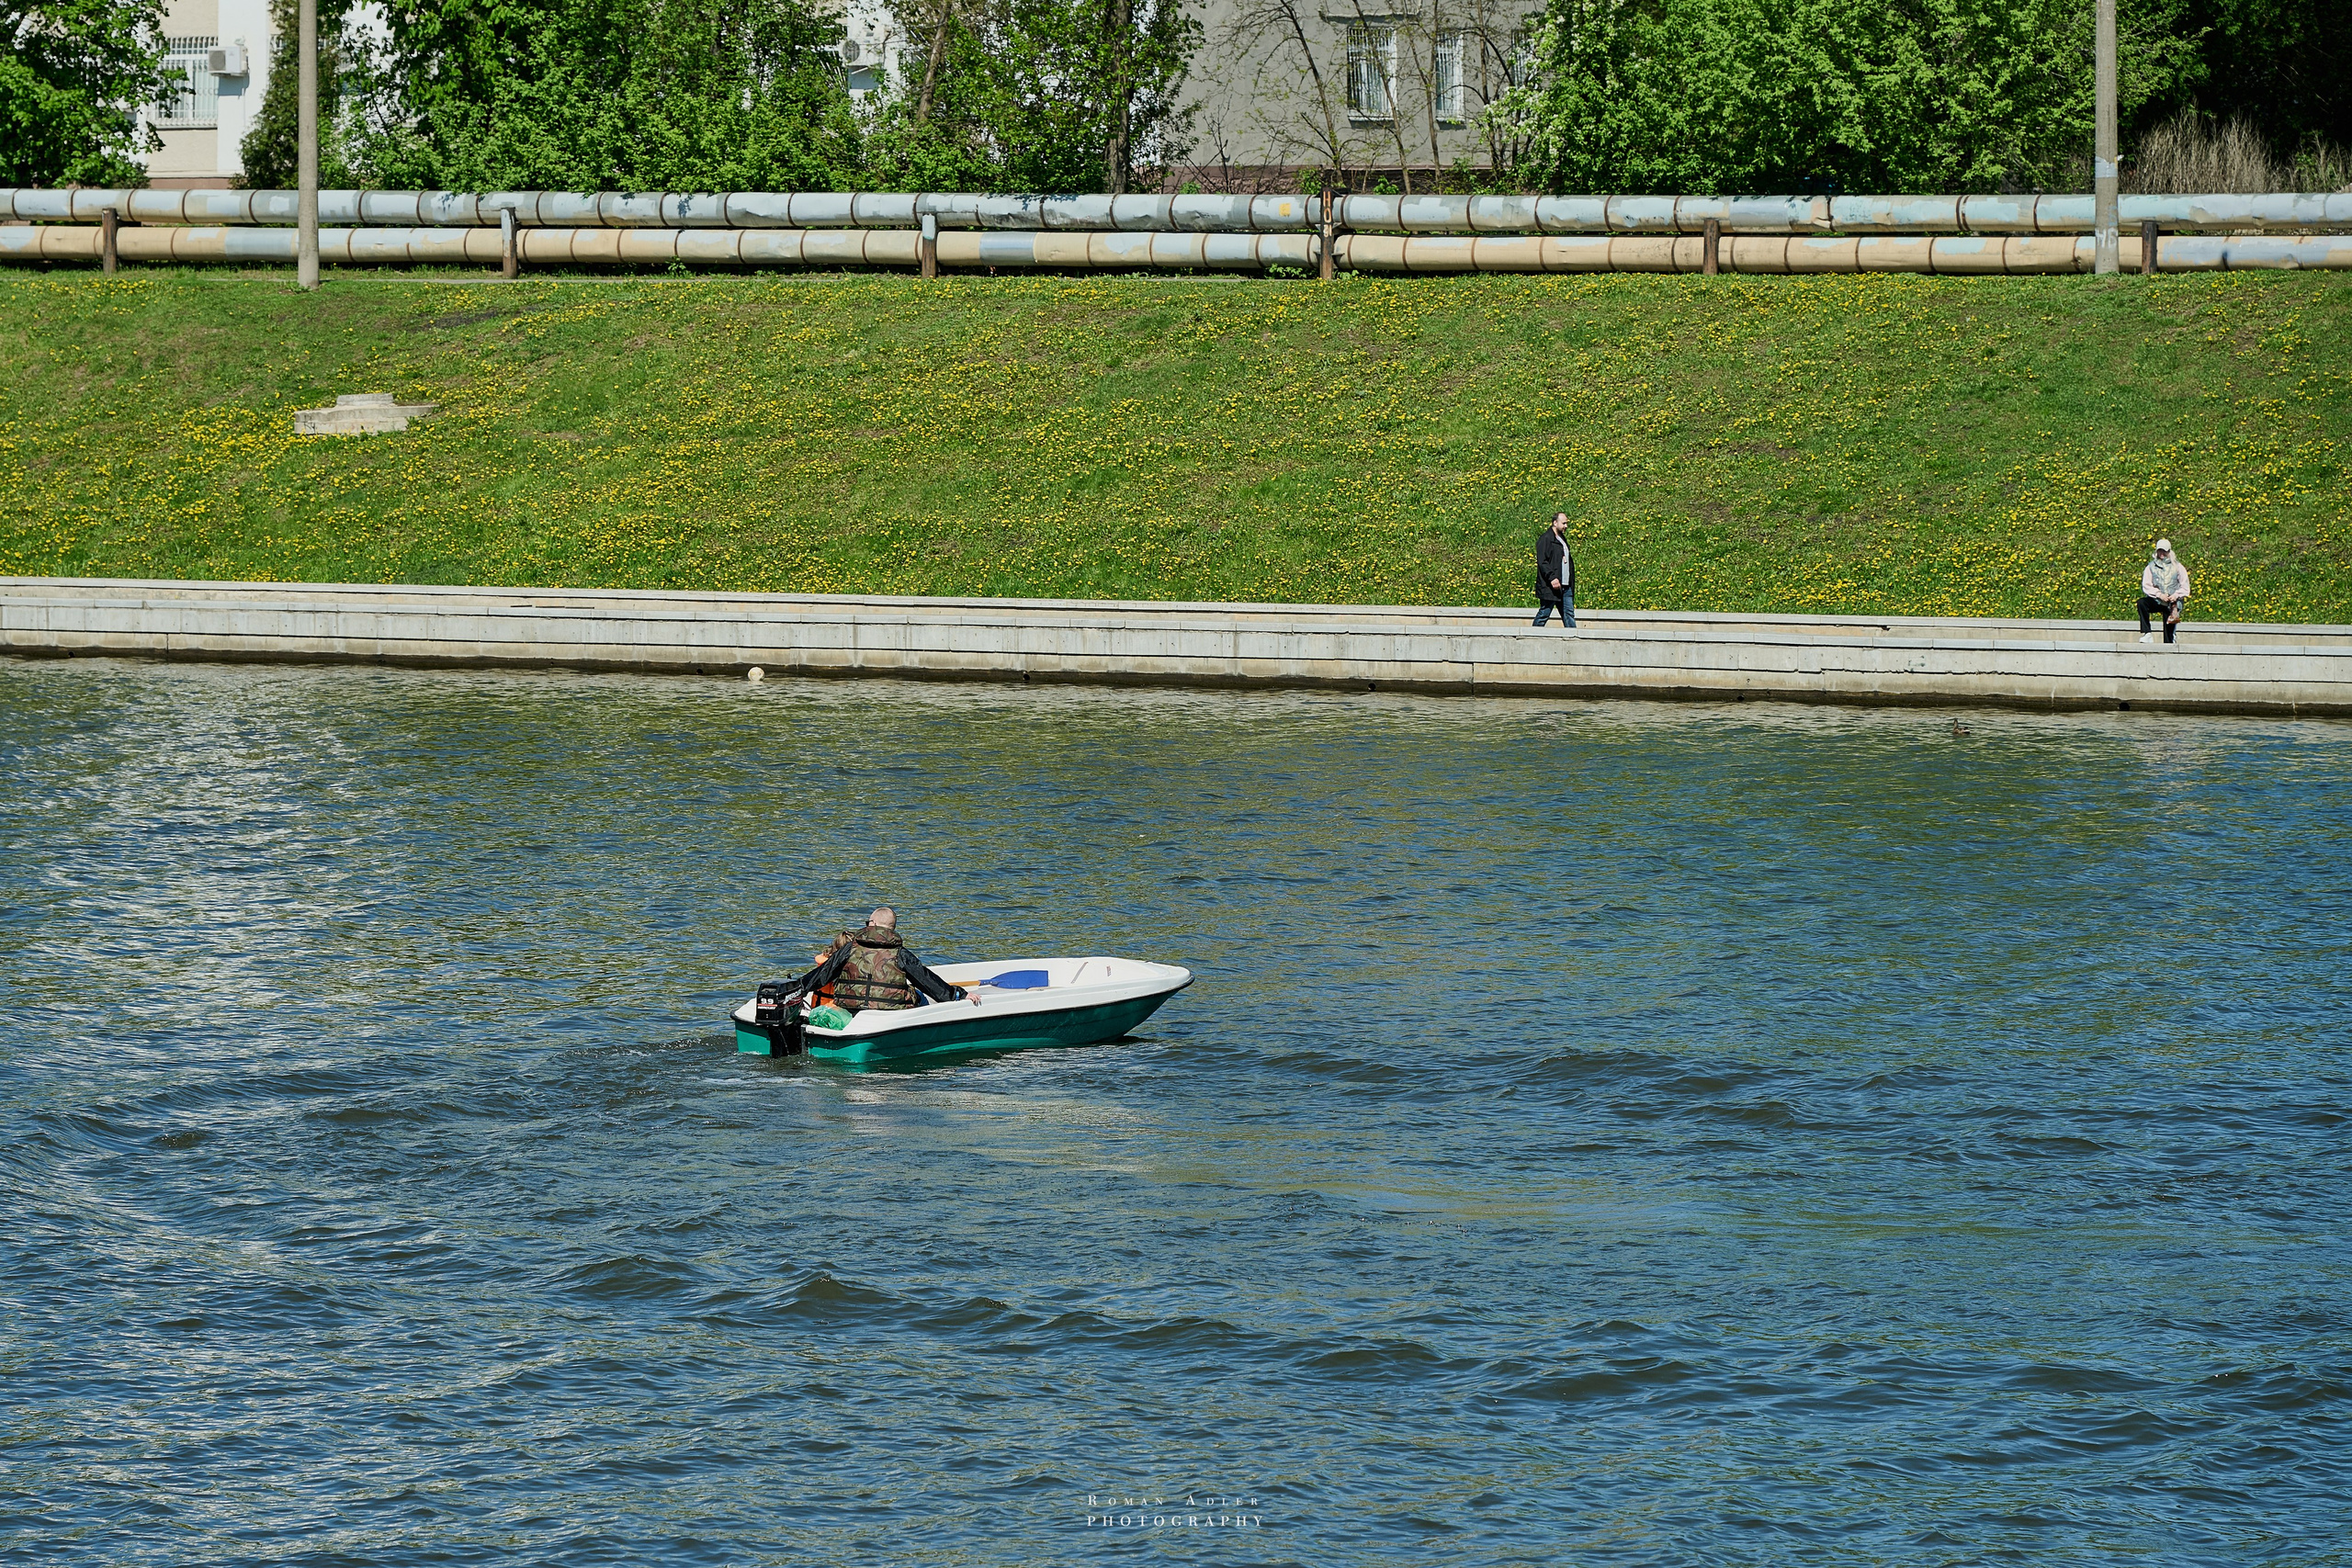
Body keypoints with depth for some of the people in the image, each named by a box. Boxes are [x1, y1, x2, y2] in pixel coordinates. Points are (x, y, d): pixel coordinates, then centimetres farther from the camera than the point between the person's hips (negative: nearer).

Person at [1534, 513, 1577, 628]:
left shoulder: (1562, 539, 20)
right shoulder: (1545, 539, -8)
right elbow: (1542, 562, -16)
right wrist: (1552, 578, -24)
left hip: (1565, 586, 9)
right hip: (1550, 587, -9)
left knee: (1569, 614, 5)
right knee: (1544, 614, -3)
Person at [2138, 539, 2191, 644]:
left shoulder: (2178, 567, 9)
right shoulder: (2151, 567, 9)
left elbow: (2185, 587, 8)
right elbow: (2146, 586, 1)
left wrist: (2176, 595, -12)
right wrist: (2159, 594, -14)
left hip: (2172, 603, 0)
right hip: (2157, 602, 0)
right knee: (2142, 603, -31)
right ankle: (2147, 633, -32)